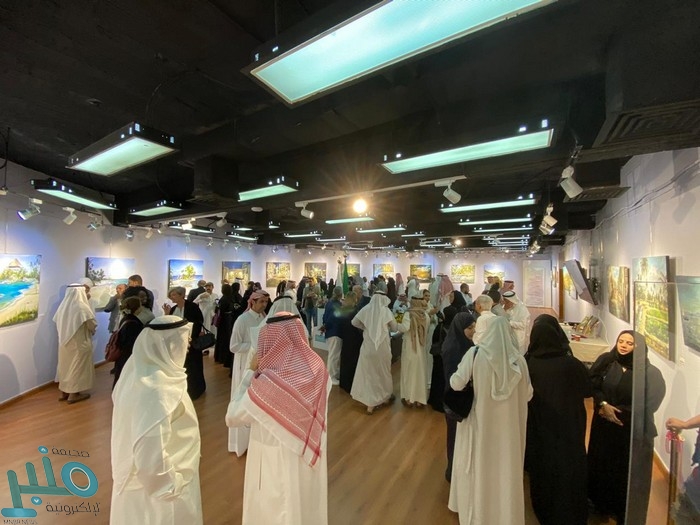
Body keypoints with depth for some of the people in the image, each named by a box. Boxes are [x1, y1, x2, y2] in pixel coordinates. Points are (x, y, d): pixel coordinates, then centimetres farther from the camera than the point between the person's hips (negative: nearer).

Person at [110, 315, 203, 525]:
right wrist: (171, 486, -18)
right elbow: (151, 458, -36)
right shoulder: (157, 391, -39)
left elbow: (117, 397, 9)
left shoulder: (136, 366, -12)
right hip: (154, 483, -8)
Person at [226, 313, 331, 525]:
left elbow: (232, 417, -17)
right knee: (308, 505, 31)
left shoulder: (267, 382, -33)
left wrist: (250, 372, -15)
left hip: (276, 462, -4)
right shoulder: (318, 367, -17)